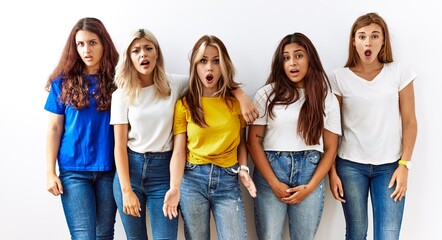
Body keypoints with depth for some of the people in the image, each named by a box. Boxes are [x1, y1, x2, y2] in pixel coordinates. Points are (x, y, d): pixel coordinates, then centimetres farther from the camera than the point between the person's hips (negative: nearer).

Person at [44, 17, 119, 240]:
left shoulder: (115, 80, 3)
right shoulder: (63, 82, 2)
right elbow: (54, 129, 3)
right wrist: (50, 172, -1)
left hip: (109, 169, 1)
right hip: (74, 170, -1)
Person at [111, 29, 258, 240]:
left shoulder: (174, 84, -1)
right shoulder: (121, 95, 0)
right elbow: (120, 145, -2)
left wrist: (241, 95, -17)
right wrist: (126, 190, -8)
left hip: (163, 170, 0)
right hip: (131, 169, 1)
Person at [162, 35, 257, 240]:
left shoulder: (236, 101, 5)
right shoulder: (184, 104, 0)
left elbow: (241, 142, 12)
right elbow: (179, 150, -4)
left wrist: (243, 168, -7)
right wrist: (174, 187, -17)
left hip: (228, 180, 1)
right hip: (192, 178, -1)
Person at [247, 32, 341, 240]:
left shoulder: (327, 98, 5)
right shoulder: (267, 94, 1)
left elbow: (330, 149, 4)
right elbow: (254, 141, -1)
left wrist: (310, 187, -7)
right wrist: (274, 183, -9)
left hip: (309, 171, 1)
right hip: (270, 170, -1)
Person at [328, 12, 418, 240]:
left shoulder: (399, 73, 1)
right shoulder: (339, 77, -1)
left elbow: (409, 122, 3)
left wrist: (404, 165, -4)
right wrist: (332, 171, -1)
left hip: (389, 166, 0)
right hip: (350, 165, 0)